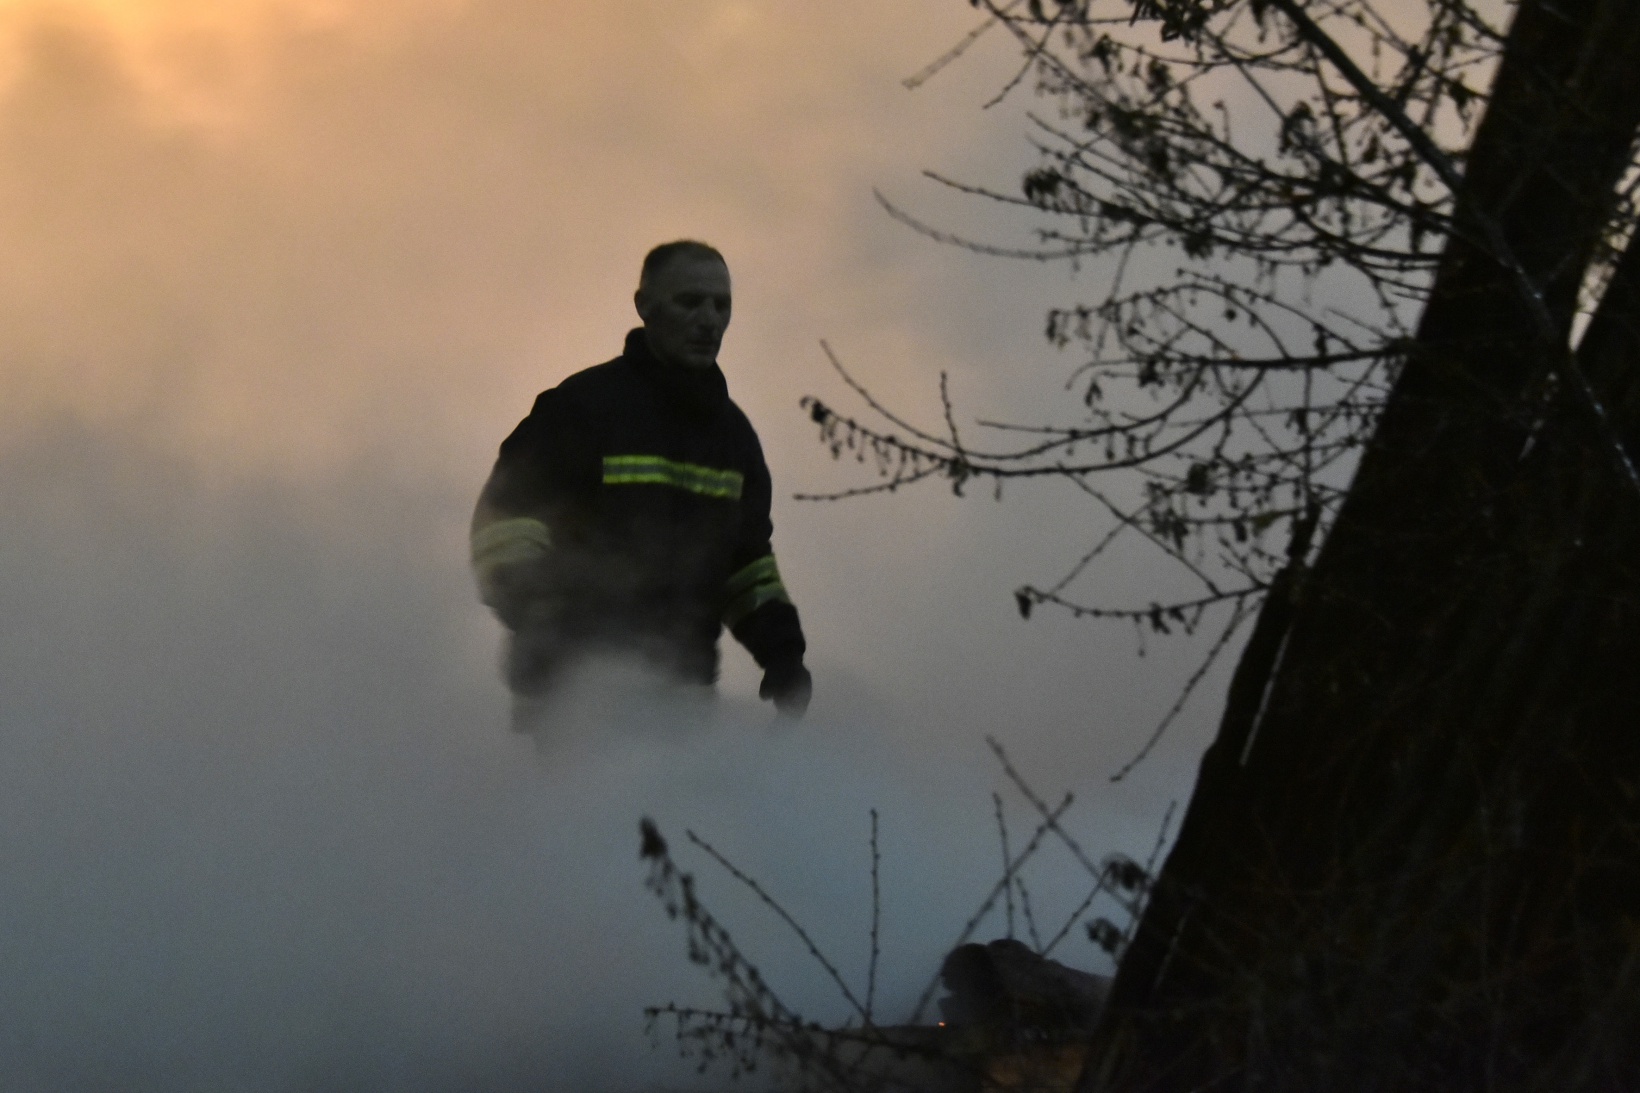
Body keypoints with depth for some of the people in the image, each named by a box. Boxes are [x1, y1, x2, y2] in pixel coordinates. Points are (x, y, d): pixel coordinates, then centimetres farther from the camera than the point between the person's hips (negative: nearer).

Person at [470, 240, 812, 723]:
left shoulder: (731, 432, 19)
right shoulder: (584, 403, -1)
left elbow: (748, 554, 28)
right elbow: (503, 521, -5)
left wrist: (780, 646, 13)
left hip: (683, 683, 6)